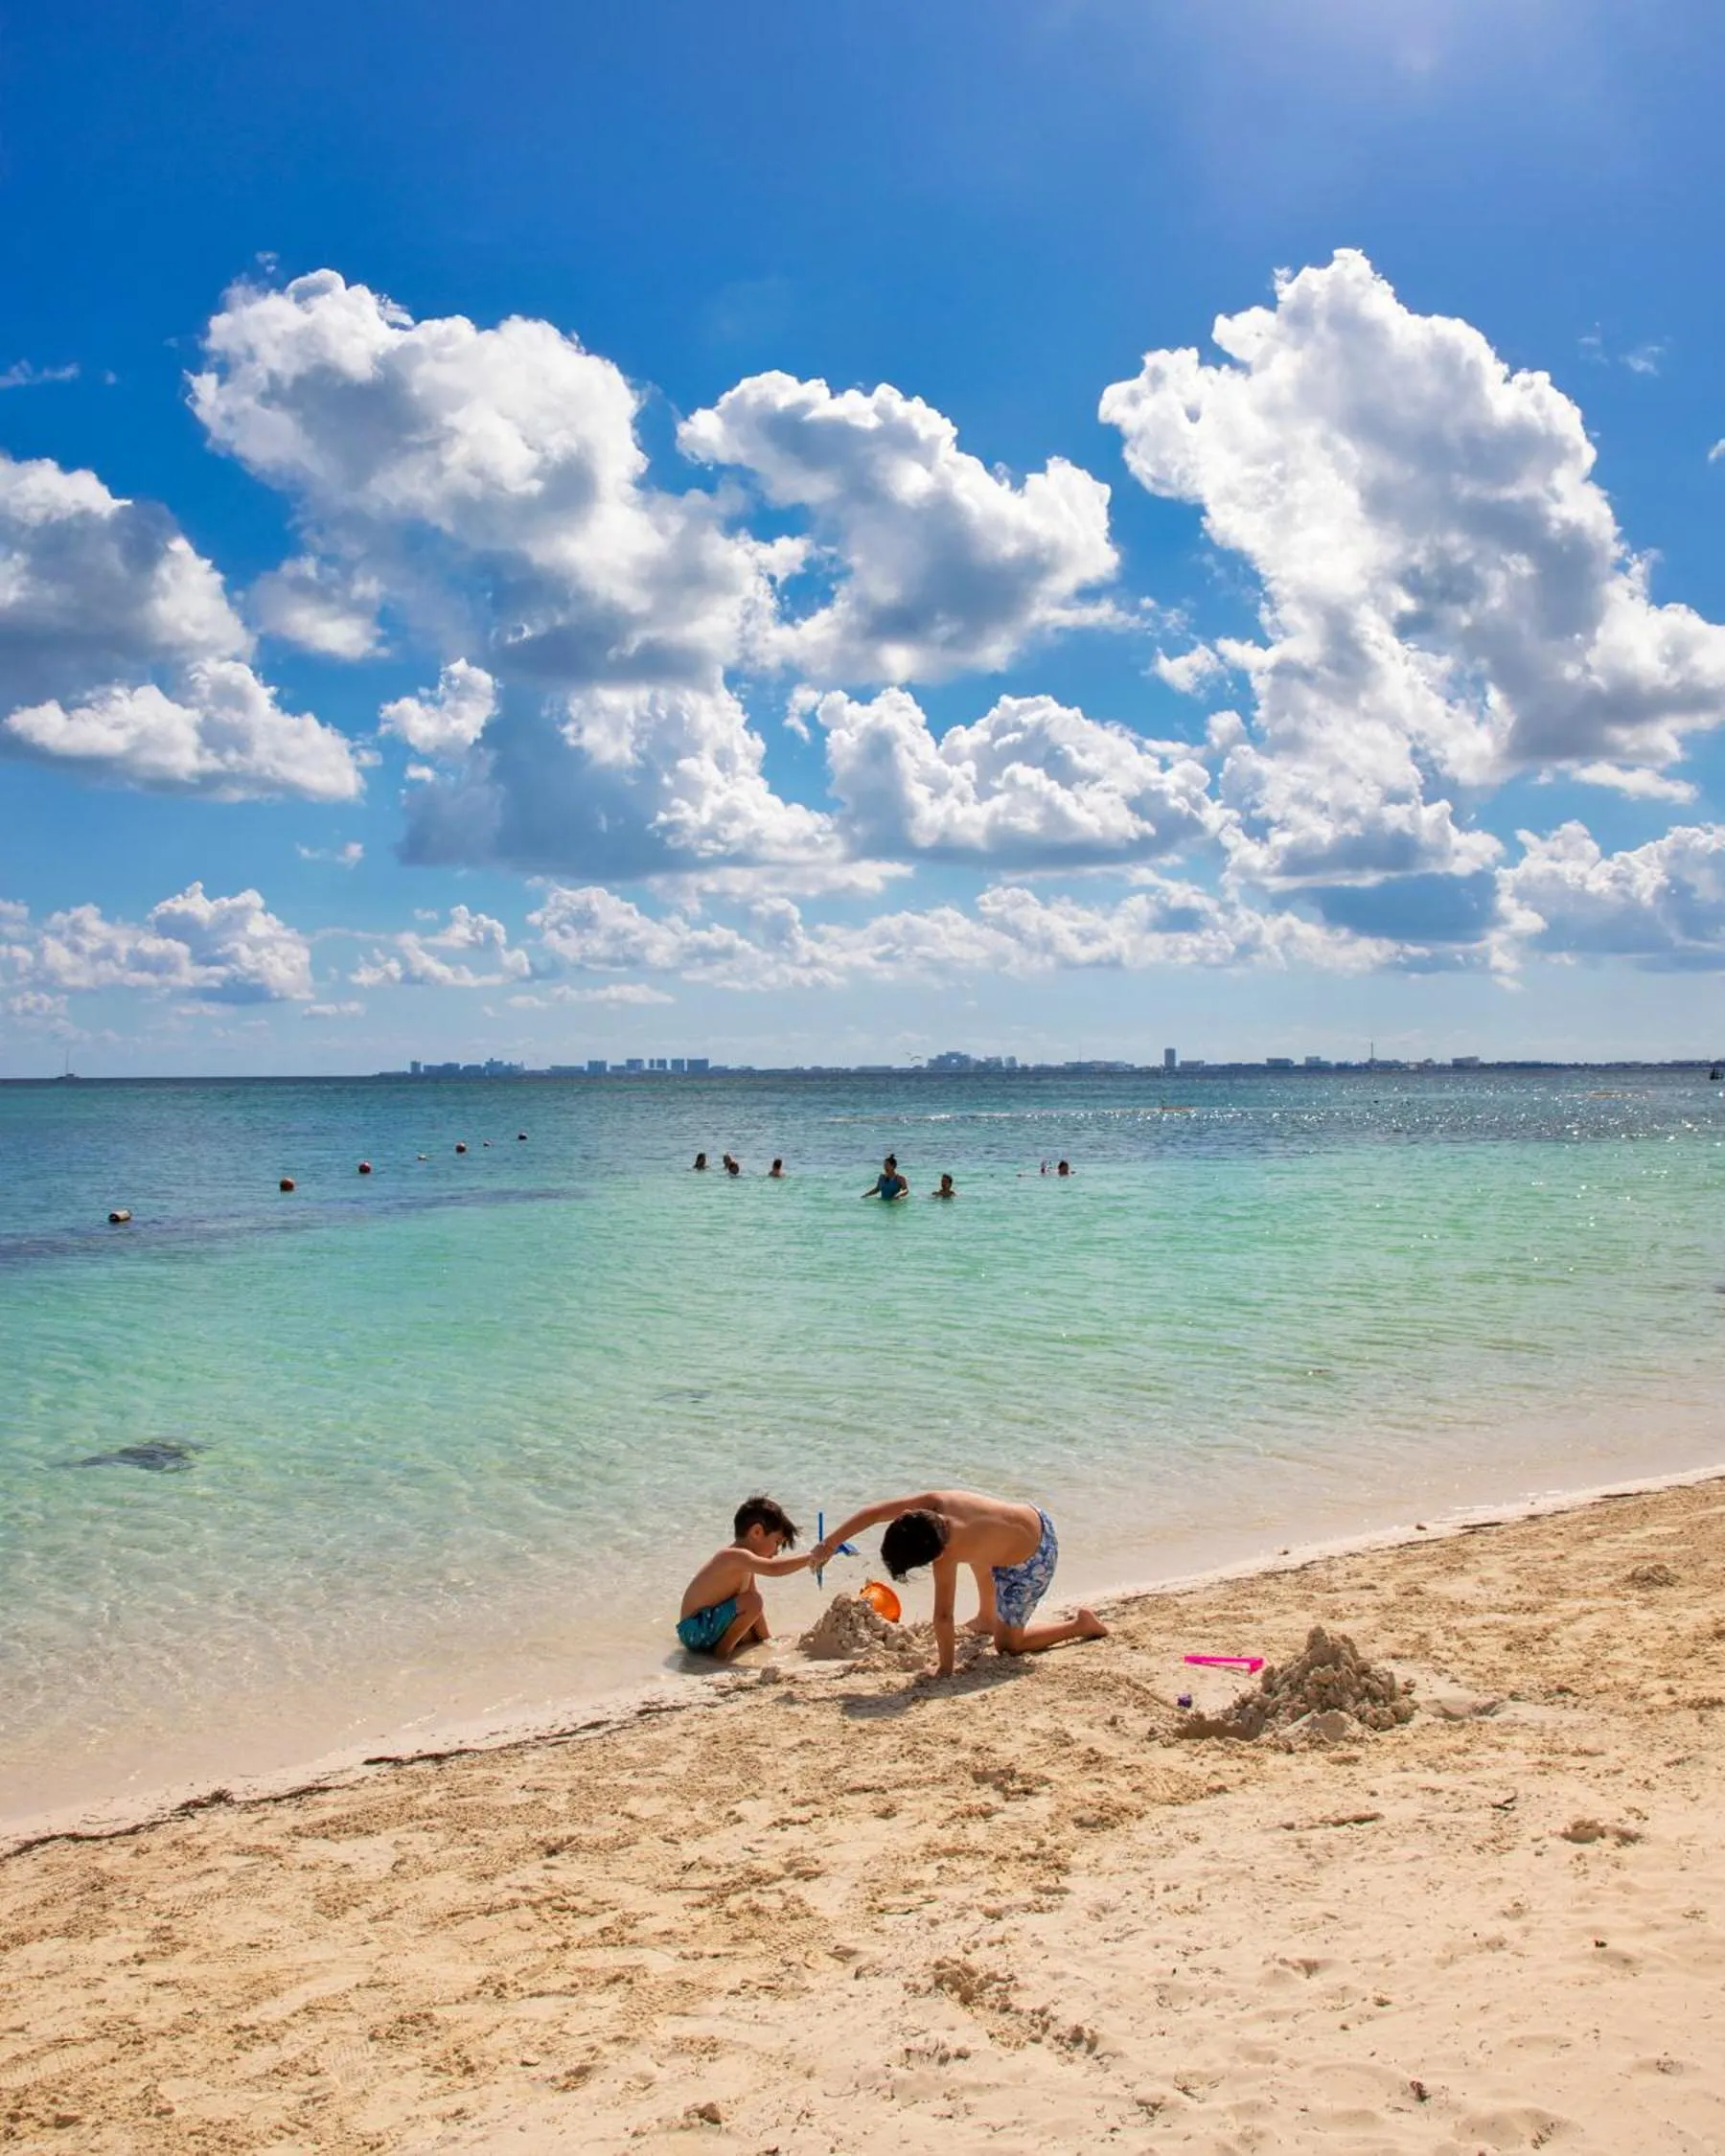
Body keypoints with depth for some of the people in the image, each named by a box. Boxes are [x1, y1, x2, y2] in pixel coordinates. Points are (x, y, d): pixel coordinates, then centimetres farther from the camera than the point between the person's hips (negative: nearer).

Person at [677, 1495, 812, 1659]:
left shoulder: (744, 1563, 10)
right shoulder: (736, 1556, -23)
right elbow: (773, 1569, -40)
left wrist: (767, 1639, 12)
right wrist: (810, 1558, -35)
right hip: (695, 1631, -11)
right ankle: (723, 1650, -16)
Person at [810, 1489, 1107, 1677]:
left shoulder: (946, 1558, -34)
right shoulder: (935, 1502, -21)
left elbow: (943, 1616, -26)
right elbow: (874, 1513, -17)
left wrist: (945, 1669, -15)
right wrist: (829, 1544, -16)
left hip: (1031, 1564, -7)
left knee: (1007, 1644, 10)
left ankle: (1082, 1625, 12)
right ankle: (986, 1618, 50)